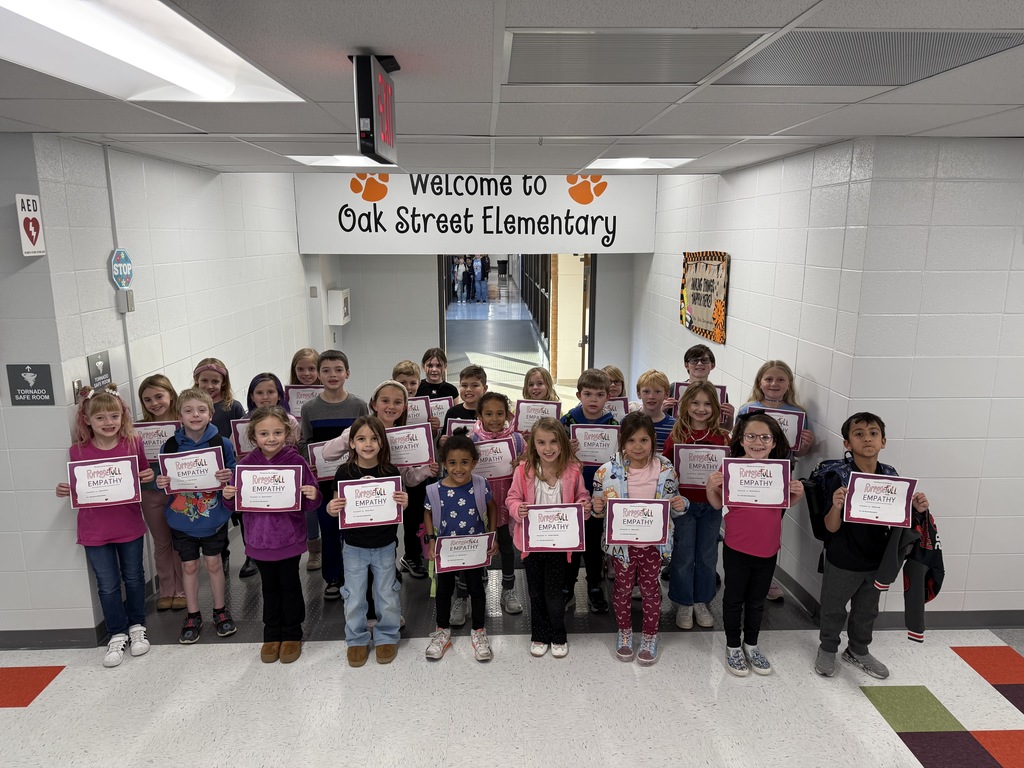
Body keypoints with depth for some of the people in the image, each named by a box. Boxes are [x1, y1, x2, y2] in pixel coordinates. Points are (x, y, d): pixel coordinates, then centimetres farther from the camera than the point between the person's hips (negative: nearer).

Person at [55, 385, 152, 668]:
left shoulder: (134, 444, -7)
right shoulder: (78, 451, -8)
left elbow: (143, 479, 6)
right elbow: (77, 489, 4)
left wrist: (150, 476, -16)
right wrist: (65, 491, -17)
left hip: (129, 525, 1)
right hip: (95, 530, 0)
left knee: (134, 578, 16)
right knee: (107, 586, 9)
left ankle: (136, 626, 36)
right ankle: (117, 634, 27)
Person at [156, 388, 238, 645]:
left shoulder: (222, 444, -10)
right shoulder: (170, 447, -7)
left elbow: (234, 475, -4)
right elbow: (163, 481, 1)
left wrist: (229, 477, -26)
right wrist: (160, 483, -21)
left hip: (213, 517, -1)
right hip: (181, 519, 1)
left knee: (213, 564, 11)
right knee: (189, 566, 13)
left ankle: (220, 611, 30)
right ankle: (193, 617, 29)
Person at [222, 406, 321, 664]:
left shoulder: (296, 461, -12)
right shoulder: (246, 464, -5)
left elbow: (309, 503, -8)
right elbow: (236, 504, 4)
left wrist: (313, 496, -29)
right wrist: (228, 496, -16)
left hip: (289, 538, -2)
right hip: (259, 538, 2)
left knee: (290, 585, 13)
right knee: (270, 587, 17)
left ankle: (292, 635, 31)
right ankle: (271, 635, 34)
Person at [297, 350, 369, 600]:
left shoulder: (359, 406, -4)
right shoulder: (309, 408, -2)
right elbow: (304, 444, 3)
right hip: (322, 479, 1)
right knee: (328, 530, 12)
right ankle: (332, 578, 27)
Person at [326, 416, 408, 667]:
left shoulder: (390, 472, -10)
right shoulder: (345, 472, -11)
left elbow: (399, 509, -1)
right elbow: (336, 509, -5)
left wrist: (404, 502, -24)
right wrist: (331, 508, -28)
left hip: (384, 545, 0)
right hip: (354, 546, 0)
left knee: (387, 595, 13)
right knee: (354, 598, 11)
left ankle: (387, 637, 34)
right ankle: (357, 640, 32)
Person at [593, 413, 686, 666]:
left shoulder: (665, 470, -10)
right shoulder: (607, 472, -14)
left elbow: (671, 509, 3)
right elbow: (601, 511, -2)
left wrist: (680, 505, -19)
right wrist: (597, 508, -25)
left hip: (653, 541, 0)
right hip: (621, 541, 0)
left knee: (650, 587, 16)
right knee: (623, 586, 17)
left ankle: (650, 636, 37)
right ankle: (624, 633, 40)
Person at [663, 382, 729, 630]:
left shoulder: (722, 437, -1)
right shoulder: (676, 436, -6)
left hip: (711, 504, 2)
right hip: (683, 503, -2)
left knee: (707, 555, 14)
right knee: (683, 555, 8)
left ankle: (702, 602, 32)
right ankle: (684, 604, 25)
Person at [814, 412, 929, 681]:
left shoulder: (891, 476, -7)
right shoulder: (840, 477, -20)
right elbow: (832, 528, -18)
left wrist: (917, 508, -16)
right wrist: (836, 507, -39)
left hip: (877, 560, 4)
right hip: (843, 561, -4)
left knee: (867, 610, 23)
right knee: (833, 609, 15)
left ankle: (858, 651, 45)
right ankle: (827, 650, 38)